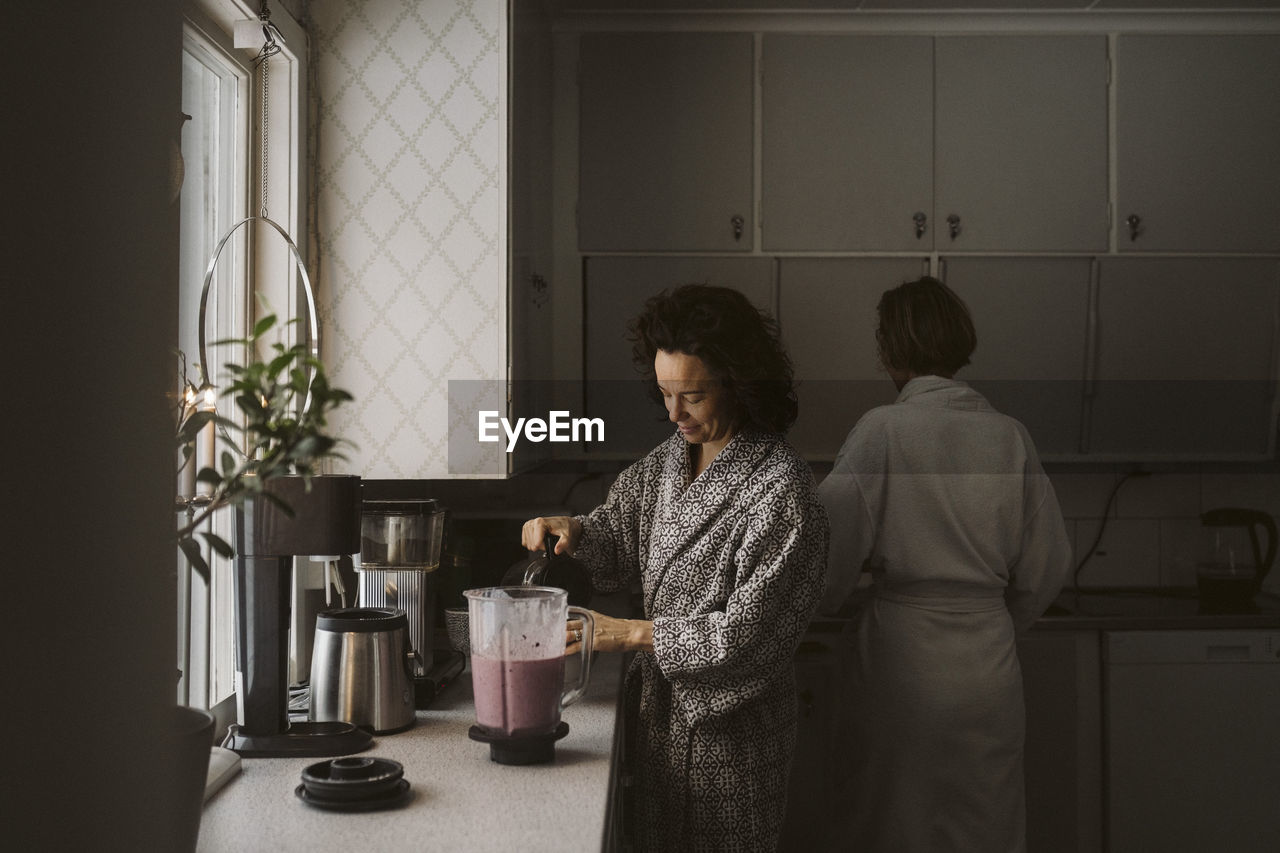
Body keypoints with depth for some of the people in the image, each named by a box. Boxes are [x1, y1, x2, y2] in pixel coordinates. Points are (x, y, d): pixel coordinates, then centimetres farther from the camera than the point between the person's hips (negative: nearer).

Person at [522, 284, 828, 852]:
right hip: (657, 706, 7)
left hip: (728, 725, -7)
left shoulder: (779, 485, -19)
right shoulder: (670, 460, 4)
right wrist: (573, 531, -7)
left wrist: (631, 633, -20)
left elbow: (748, 631, -21)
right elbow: (619, 543, 14)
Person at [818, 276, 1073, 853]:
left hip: (900, 657, -3)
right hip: (990, 664, 3)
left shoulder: (882, 429, -12)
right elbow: (1046, 566, 5)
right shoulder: (1010, 436, -2)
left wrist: (833, 601, 14)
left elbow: (833, 551, -7)